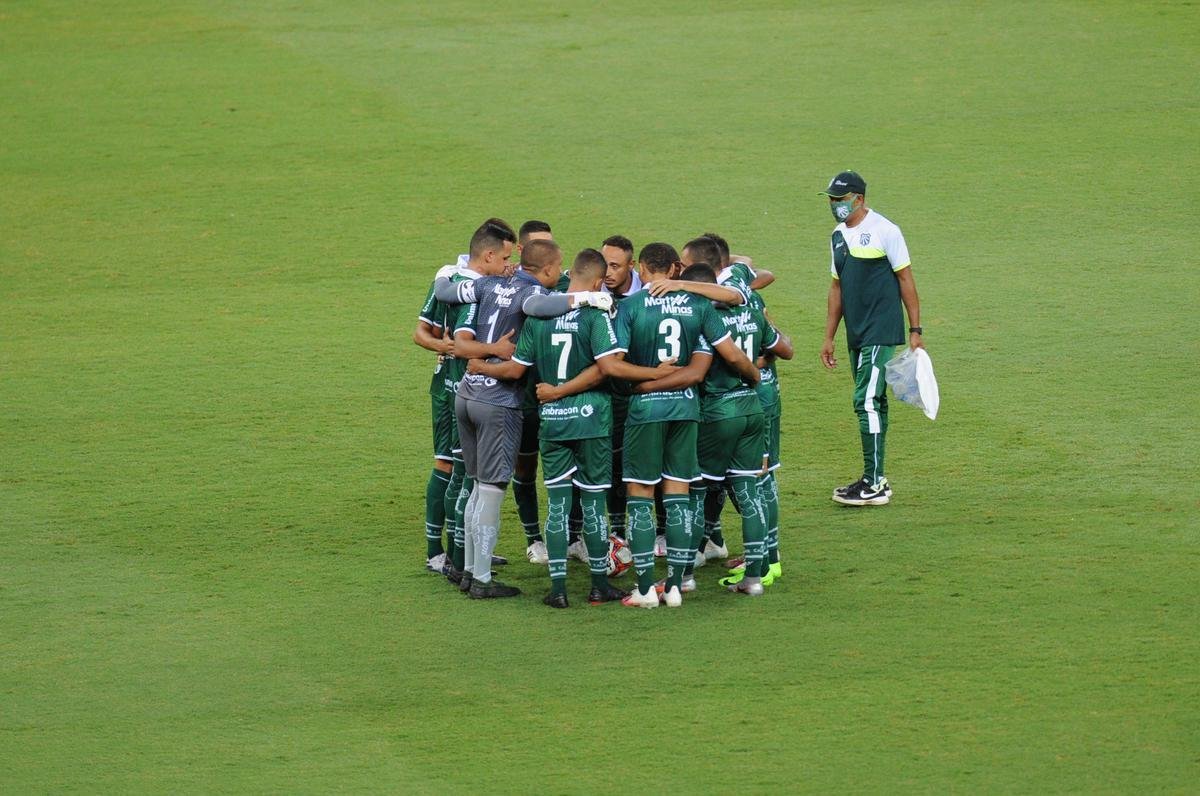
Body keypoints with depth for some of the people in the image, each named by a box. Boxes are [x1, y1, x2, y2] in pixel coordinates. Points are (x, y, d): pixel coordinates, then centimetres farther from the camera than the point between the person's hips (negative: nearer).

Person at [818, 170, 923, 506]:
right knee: (872, 403, 11)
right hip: (857, 336, 8)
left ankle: (874, 484, -11)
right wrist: (829, 337, 18)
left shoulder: (883, 230, -9)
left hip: (881, 332, -8)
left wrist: (915, 331, -9)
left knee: (867, 401, -13)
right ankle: (874, 480, 15)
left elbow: (905, 280, -7)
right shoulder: (839, 236, 13)